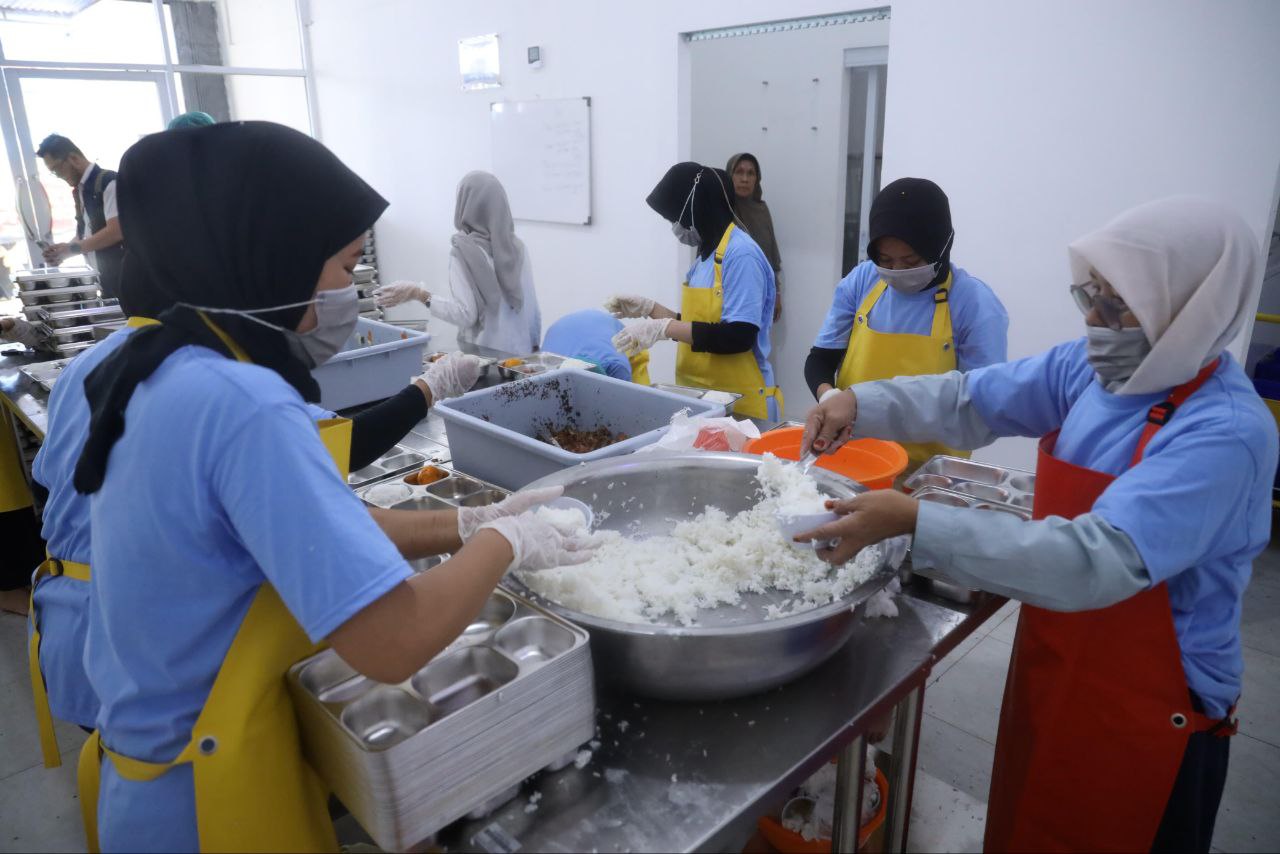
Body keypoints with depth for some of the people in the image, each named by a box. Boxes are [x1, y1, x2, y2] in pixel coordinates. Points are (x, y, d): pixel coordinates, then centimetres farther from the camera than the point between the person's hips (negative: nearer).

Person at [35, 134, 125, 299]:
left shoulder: (108, 182, -11)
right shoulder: (80, 190, 14)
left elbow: (116, 231, -19)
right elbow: (85, 232, 19)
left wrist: (72, 249, -14)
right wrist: (63, 251, 1)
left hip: (127, 277, -8)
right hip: (106, 279, 8)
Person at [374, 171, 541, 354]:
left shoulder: (465, 252, -12)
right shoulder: (518, 246, 2)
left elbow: (465, 314, -16)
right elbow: (533, 307, 6)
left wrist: (418, 293, -12)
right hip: (520, 353, 5)